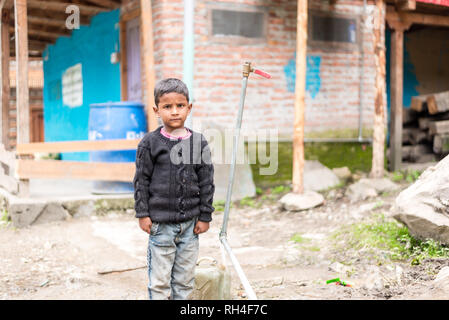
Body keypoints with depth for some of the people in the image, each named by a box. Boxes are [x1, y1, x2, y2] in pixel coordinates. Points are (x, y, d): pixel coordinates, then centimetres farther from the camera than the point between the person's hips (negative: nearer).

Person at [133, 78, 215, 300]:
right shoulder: (150, 143, -4)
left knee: (186, 277, 11)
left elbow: (207, 182, 5)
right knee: (160, 279, 3)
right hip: (160, 222, -2)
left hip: (190, 223, 2)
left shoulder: (198, 142, 2)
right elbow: (141, 180, 0)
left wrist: (205, 216, 3)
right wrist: (142, 214, -4)